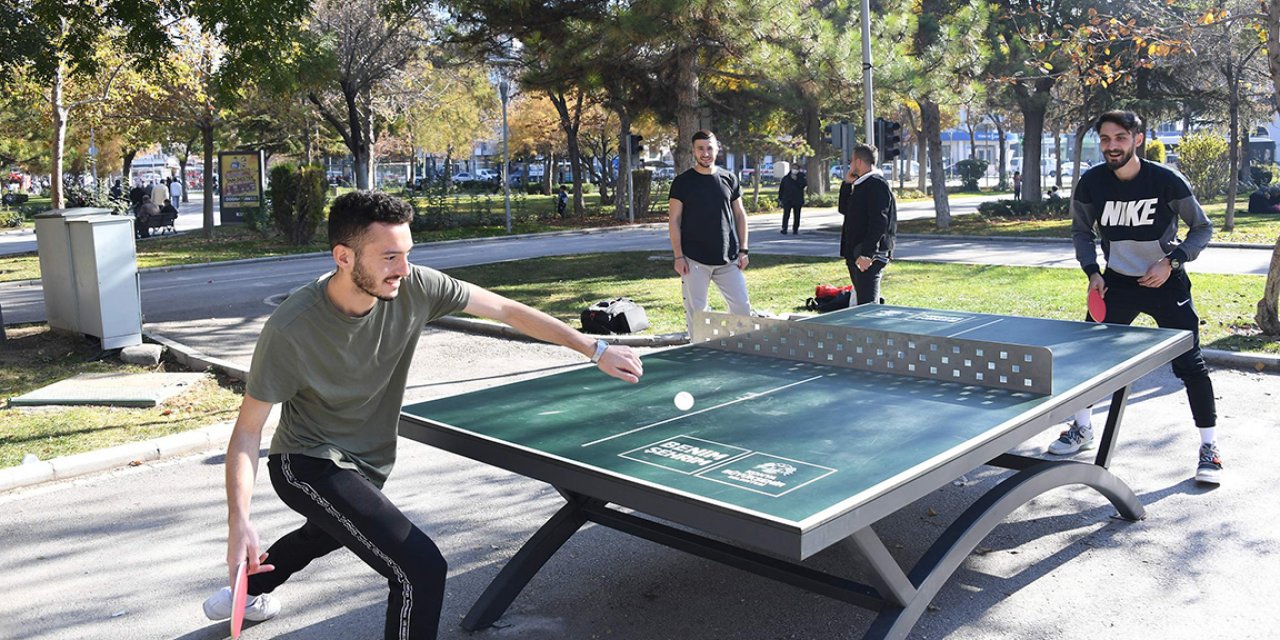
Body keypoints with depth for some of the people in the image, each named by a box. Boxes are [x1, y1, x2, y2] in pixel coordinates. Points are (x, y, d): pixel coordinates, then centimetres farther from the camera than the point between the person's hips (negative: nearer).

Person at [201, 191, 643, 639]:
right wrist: (239, 520, -33)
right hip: (309, 466, -6)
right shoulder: (290, 329, -30)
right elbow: (248, 430, -20)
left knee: (324, 534, 37)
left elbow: (507, 310, -11)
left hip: (368, 463, 7)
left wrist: (595, 350, -13)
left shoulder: (415, 287, -21)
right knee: (421, 569, -23)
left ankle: (248, 593, 68)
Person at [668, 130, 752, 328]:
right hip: (694, 260, -3)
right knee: (696, 310, 1)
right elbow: (674, 220, -2)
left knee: (742, 306, 4)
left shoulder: (729, 179, 8)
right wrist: (678, 256, -8)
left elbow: (740, 215, 13)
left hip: (728, 259, 3)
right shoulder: (682, 182, 0)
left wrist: (743, 250, 6)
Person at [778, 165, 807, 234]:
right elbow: (781, 189, 8)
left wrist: (796, 179, -19)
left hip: (797, 200, 1)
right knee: (786, 215, -8)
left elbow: (804, 184, -15)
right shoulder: (785, 178, 7)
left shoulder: (801, 177, 4)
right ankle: (784, 229, -9)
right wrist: (780, 198, 4)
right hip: (787, 200, 0)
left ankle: (795, 229, 14)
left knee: (797, 216, 5)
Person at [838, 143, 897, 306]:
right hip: (856, 254, 10)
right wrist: (847, 184, 13)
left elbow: (878, 222, -21)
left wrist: (866, 254, -26)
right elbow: (843, 209, 24)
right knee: (861, 300, 15)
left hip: (869, 257, -10)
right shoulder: (861, 185, 18)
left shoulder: (877, 184, -13)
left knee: (868, 303, -13)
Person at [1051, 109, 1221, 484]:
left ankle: (1209, 447, 10)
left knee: (1190, 365, -5)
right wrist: (1092, 272, -6)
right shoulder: (1091, 183, -10)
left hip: (1166, 283, -3)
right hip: (1117, 282, 3)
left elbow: (1202, 228, -5)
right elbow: (1082, 232, 7)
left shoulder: (1167, 181, -17)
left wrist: (1171, 261, -19)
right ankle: (1082, 429, 23)